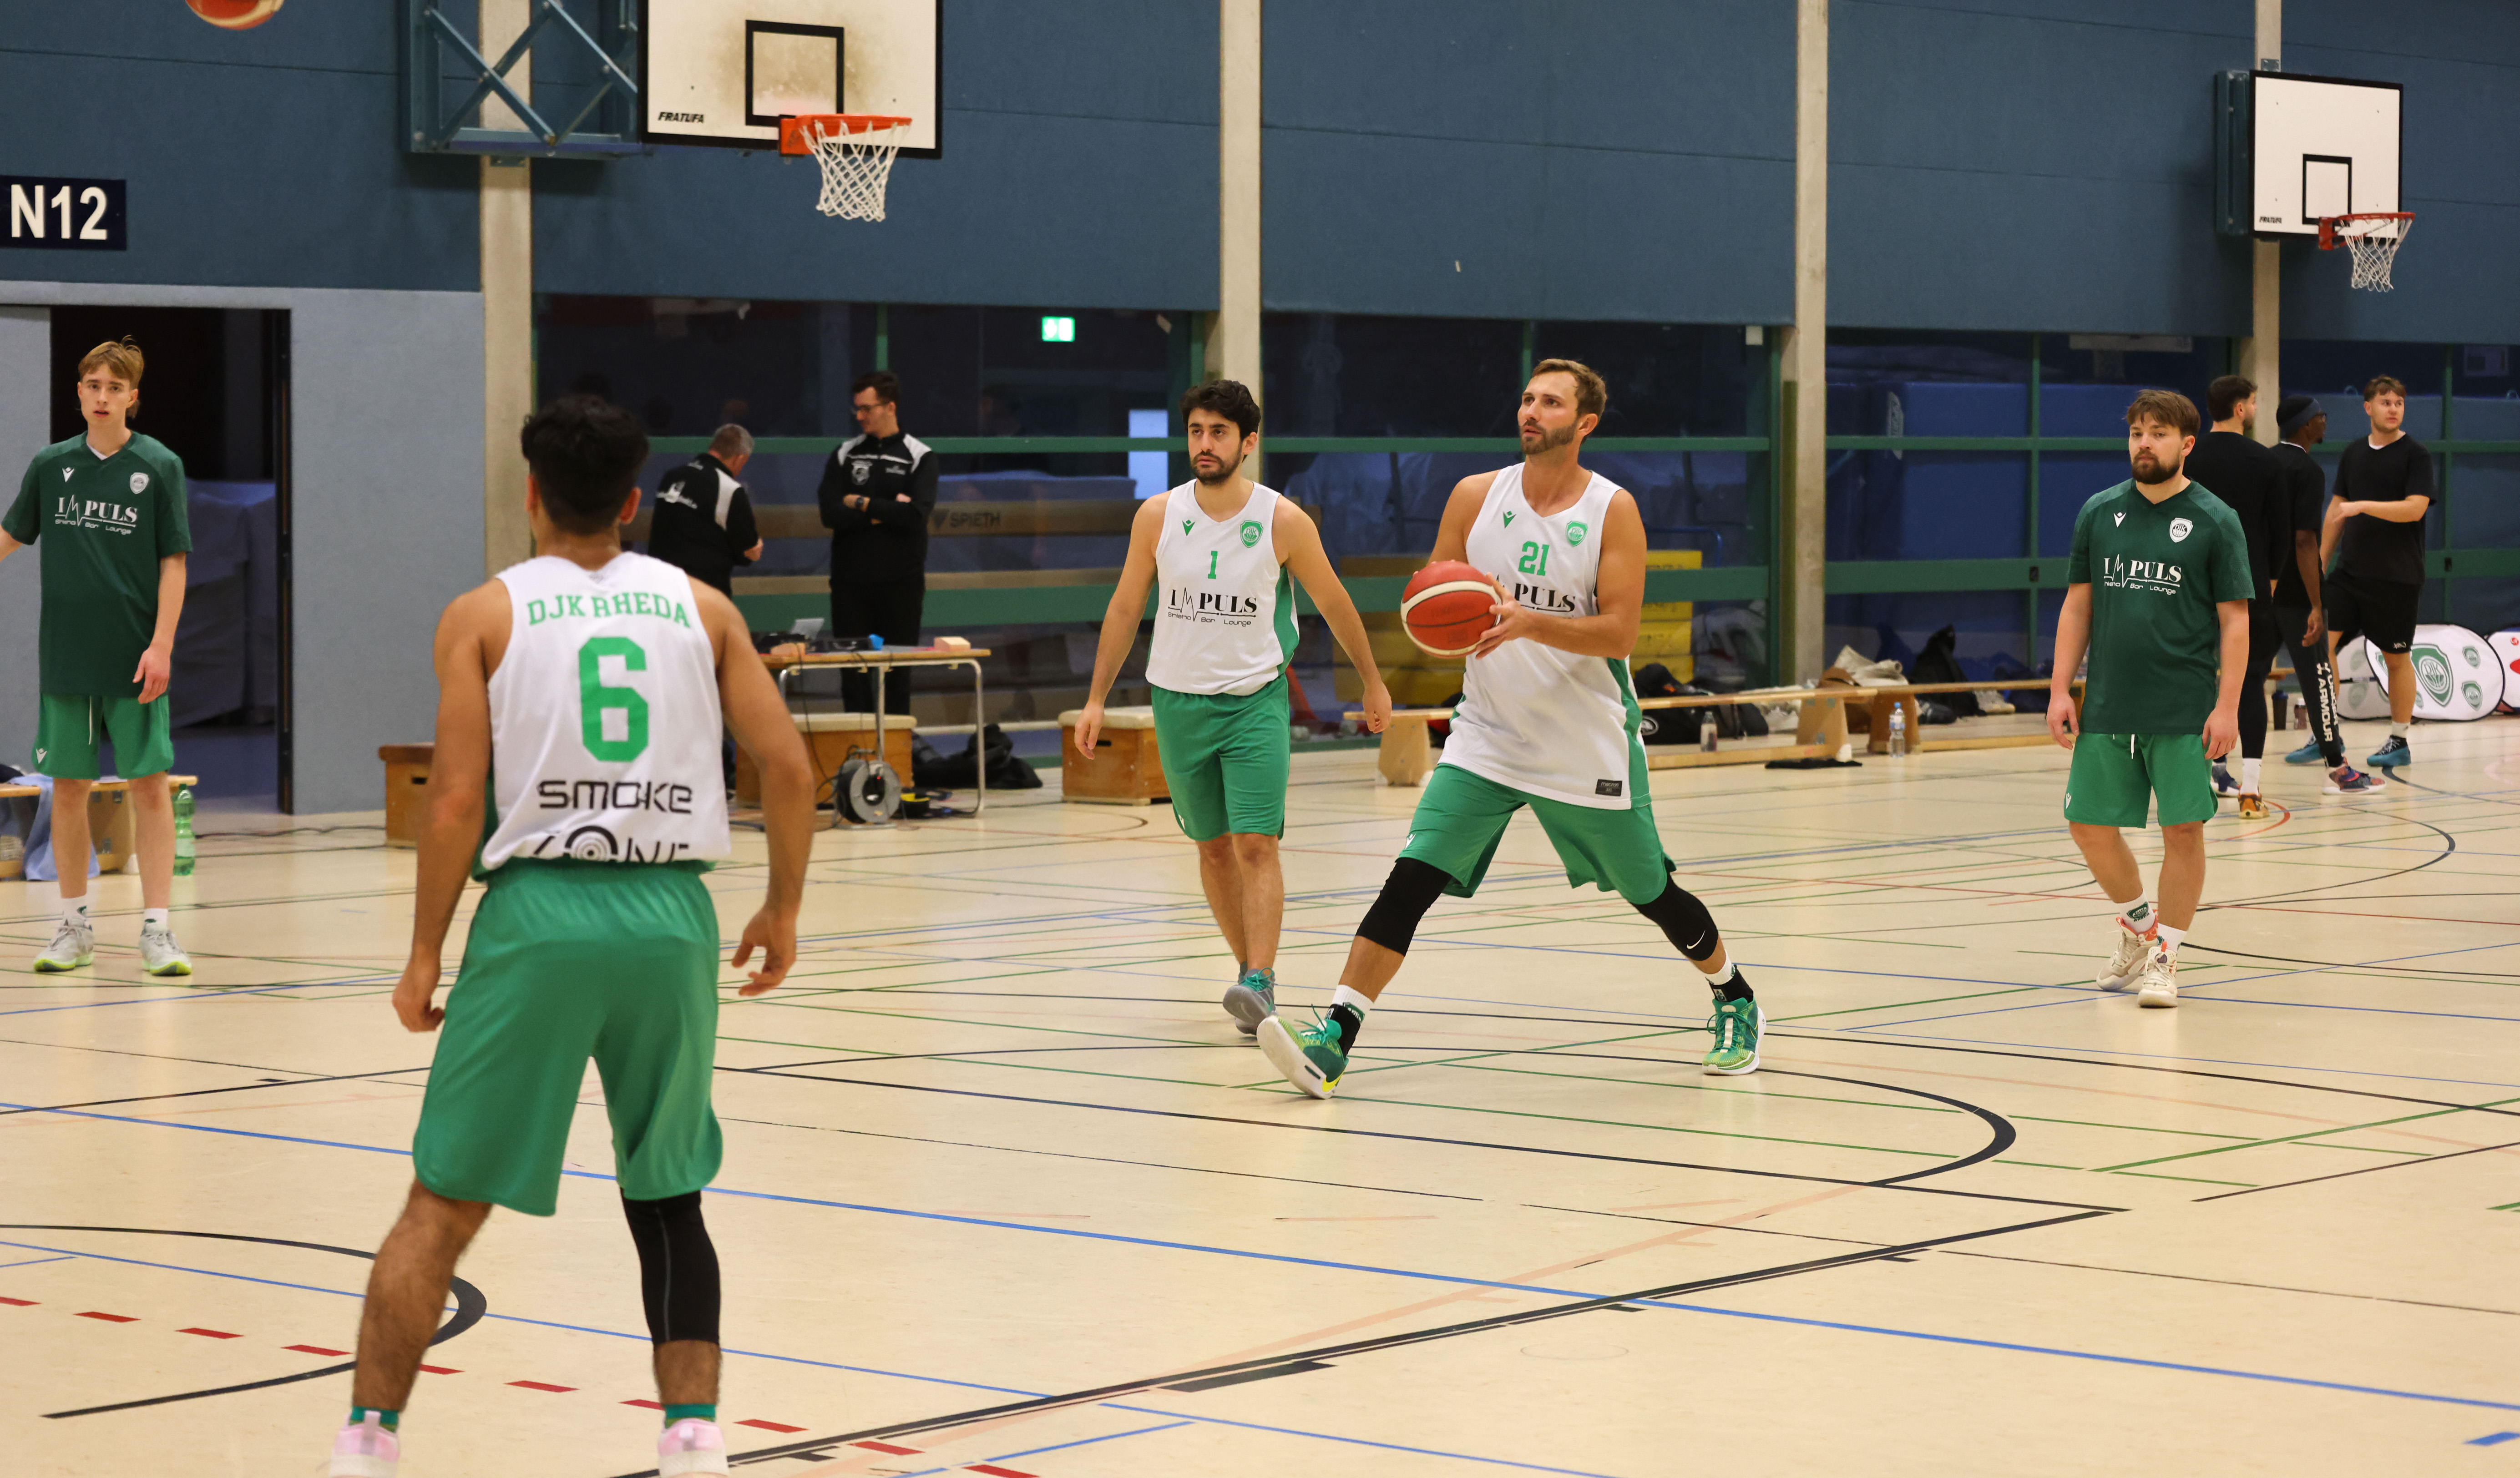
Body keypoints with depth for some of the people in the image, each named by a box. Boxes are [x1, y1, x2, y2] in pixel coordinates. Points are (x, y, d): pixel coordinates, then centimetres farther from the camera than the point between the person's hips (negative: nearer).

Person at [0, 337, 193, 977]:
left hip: (133, 661, -2)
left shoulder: (159, 466, -2)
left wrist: (161, 646, -10)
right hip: (65, 657, 3)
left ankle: (156, 928, -2)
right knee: (68, 787, 5)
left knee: (150, 786, -5)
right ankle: (76, 926, 15)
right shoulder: (51, 465, 5)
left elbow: (173, 562, -3)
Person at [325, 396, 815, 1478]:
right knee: (668, 1200, 17)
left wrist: (424, 956, 3)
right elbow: (788, 768, 3)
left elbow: (456, 801, -5)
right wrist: (782, 910, 15)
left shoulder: (484, 615, 3)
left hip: (538, 913, -2)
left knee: (444, 1206, 5)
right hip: (670, 917, 2)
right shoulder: (700, 607, 10)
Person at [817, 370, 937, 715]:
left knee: (897, 673, 2)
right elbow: (831, 514, -6)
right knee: (853, 670, 3)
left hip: (901, 581, -2)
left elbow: (916, 514, -16)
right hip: (850, 580, 2)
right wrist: (884, 512, -13)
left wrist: (862, 504, -10)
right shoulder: (845, 455, 7)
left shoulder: (919, 457, 0)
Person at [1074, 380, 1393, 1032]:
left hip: (1255, 701, -3)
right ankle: (1252, 968, 23)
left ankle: (1258, 984, -21)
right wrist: (1096, 698, 6)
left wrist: (1373, 683, 13)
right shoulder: (1158, 516, -3)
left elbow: (1333, 603, 5)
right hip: (1179, 702, 3)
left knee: (1256, 844, -14)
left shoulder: (1284, 522, -8)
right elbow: (1125, 608, 7)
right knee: (1214, 848, 10)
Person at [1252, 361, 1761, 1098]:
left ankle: (1735, 998, 39)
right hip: (1488, 737, 2)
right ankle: (1334, 1039, -18)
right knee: (1412, 877, -14)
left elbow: (1619, 633, -15)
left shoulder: (1613, 510, -8)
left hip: (1589, 749, -2)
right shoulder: (1476, 497, 1)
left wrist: (1527, 622, -30)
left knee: (1651, 893, 12)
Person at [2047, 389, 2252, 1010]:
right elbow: (2078, 605, 11)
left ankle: (2164, 955, 13)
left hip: (2185, 714, -3)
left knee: (2183, 831, -2)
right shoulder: (2099, 512, 7)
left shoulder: (2216, 522, -2)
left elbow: (2235, 620, -3)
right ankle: (2138, 923, 30)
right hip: (2106, 709, 4)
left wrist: (2227, 707, -11)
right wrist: (2060, 690, 4)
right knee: (2091, 827, 5)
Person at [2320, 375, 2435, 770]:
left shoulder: (2415, 455, -6)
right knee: (2321, 642, -5)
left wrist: (2363, 506, -25)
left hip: (2397, 575, -5)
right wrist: (2320, 559, 14)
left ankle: (2399, 742, 15)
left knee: (2397, 658, 3)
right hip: (2350, 570, 5)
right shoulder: (2353, 455, 10)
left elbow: (2415, 508, -17)